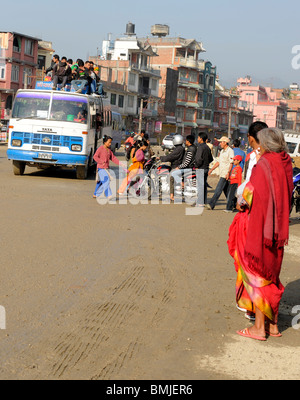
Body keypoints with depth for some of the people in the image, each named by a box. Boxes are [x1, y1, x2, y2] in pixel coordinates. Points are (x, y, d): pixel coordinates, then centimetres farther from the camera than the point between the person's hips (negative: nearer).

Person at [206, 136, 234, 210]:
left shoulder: (230, 151, -9)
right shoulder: (222, 151, 18)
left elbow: (231, 163, -15)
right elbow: (219, 162, 24)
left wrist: (228, 173, -23)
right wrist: (211, 169, 19)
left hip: (226, 174, -9)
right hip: (221, 173, 9)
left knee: (218, 189, -12)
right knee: (226, 190, 10)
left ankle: (211, 204, -17)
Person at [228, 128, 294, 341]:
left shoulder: (264, 165, -17)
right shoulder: (286, 164, 5)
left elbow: (251, 194, -17)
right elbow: (287, 197, 12)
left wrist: (241, 204, 2)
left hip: (260, 226, -7)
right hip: (277, 228, 7)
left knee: (257, 274, 2)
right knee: (271, 274, 16)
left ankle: (259, 326, 6)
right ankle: (273, 323, 22)